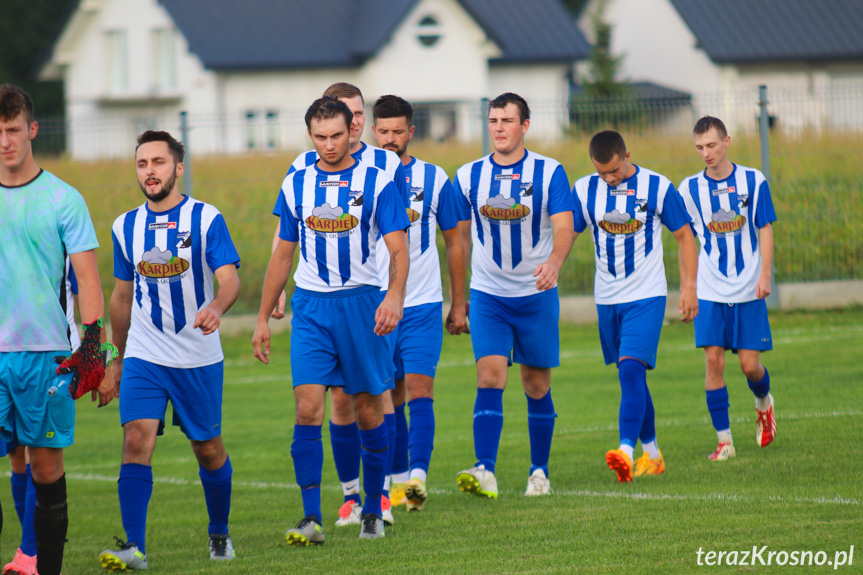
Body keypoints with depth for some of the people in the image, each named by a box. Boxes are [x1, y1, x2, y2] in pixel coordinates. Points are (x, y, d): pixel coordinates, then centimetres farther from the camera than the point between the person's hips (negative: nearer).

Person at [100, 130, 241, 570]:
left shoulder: (206, 219, -6)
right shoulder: (125, 227, 6)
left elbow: (230, 279, -16)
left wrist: (216, 307, -39)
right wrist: (119, 356, 22)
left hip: (199, 358, -2)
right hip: (144, 357, 2)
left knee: (208, 449, 9)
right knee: (136, 440, -15)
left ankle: (219, 533, 33)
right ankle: (134, 547, -20)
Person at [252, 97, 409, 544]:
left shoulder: (377, 184, -1)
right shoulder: (296, 185, 9)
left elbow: (398, 250, -7)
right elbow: (282, 255, 16)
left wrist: (394, 296, -26)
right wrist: (263, 318, 15)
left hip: (362, 305, -2)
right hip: (310, 306, 2)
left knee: (368, 411, 5)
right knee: (308, 409, -11)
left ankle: (372, 511, 19)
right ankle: (311, 518, -13)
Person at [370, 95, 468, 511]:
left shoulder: (433, 179, 2)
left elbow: (454, 242, 9)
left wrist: (458, 304, 8)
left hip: (423, 306, -2)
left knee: (419, 391, -13)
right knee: (390, 398, 7)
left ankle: (418, 476, -20)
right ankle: (398, 477, 17)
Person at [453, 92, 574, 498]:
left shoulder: (549, 173, -4)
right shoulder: (468, 176, 3)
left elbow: (564, 226, -15)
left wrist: (554, 261, -35)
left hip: (537, 294, -1)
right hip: (487, 294, 1)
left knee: (537, 386, 7)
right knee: (490, 376, -15)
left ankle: (539, 471, 22)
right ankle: (485, 472, -24)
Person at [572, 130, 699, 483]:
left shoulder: (658, 187, -6)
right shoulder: (584, 190, 1)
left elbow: (684, 236, 2)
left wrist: (689, 287, -4)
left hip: (646, 297, -4)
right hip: (607, 299, 4)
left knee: (630, 370, -20)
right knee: (631, 378, 11)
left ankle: (627, 451, -29)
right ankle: (652, 454, 22)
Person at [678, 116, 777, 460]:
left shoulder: (753, 181, -1)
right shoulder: (690, 189, 2)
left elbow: (765, 231, 2)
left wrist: (764, 275, -8)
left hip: (748, 290, -1)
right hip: (710, 291, 1)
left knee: (749, 364, -2)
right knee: (713, 360, -9)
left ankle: (764, 403, 33)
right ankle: (724, 441, -3)